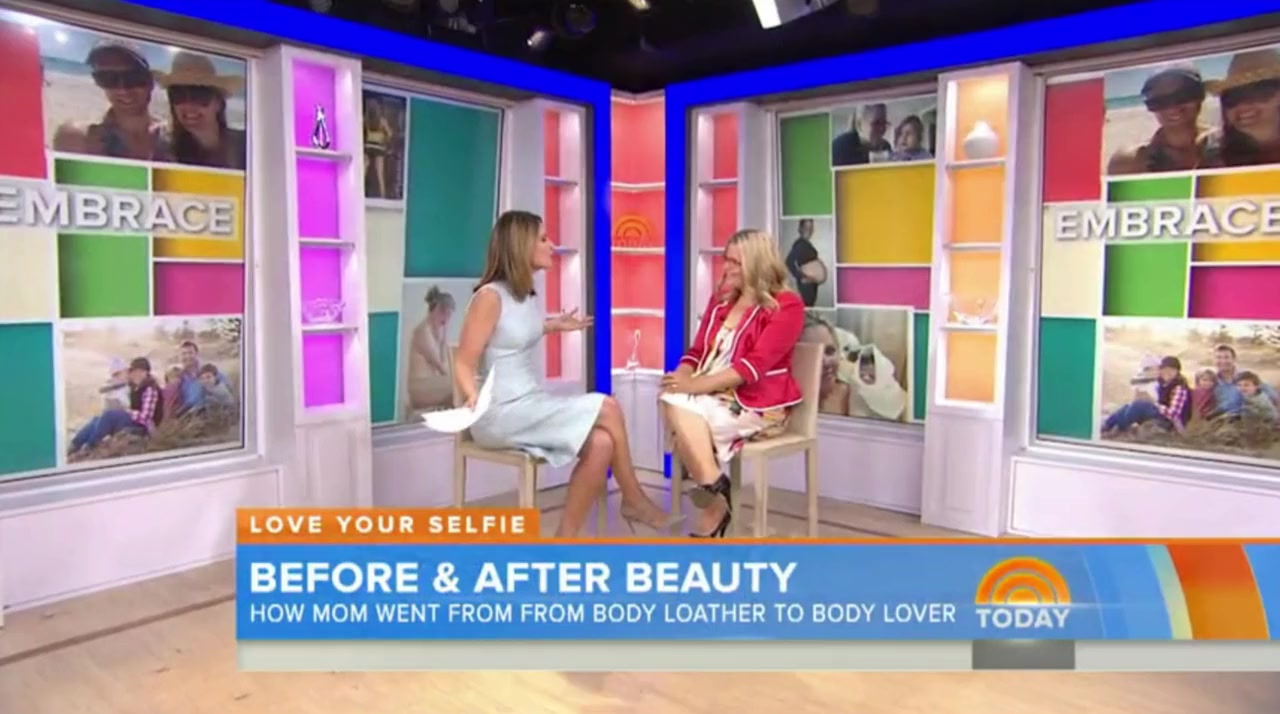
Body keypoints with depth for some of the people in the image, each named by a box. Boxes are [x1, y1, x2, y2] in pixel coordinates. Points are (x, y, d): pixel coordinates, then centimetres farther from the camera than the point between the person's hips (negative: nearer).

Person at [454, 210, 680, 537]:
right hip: (502, 413, -8)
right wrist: (473, 398, -35)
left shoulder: (527, 296, 10)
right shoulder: (490, 297, -15)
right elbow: (464, 364, -16)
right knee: (607, 408, -17)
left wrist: (553, 325, 31)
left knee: (600, 444, -17)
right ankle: (633, 499, 1)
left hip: (532, 403, 8)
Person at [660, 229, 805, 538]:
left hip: (756, 404, -6)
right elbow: (698, 350, 13)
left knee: (679, 411, -29)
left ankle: (715, 505, -17)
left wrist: (697, 385, -23)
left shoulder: (786, 305, -6)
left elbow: (755, 365, -16)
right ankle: (716, 495, -24)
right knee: (672, 402, -28)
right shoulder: (721, 299, 16)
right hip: (713, 396, 6)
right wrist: (681, 377, -10)